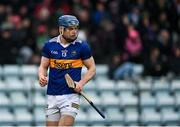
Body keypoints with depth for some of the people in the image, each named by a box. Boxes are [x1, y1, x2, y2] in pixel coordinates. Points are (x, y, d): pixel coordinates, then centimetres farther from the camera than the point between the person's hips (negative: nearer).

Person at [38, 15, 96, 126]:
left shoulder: (82, 46, -2)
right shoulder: (50, 45, 3)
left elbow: (92, 69, 5)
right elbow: (43, 67, 12)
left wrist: (81, 83, -11)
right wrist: (42, 77, -10)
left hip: (71, 95, -3)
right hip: (52, 95, 3)